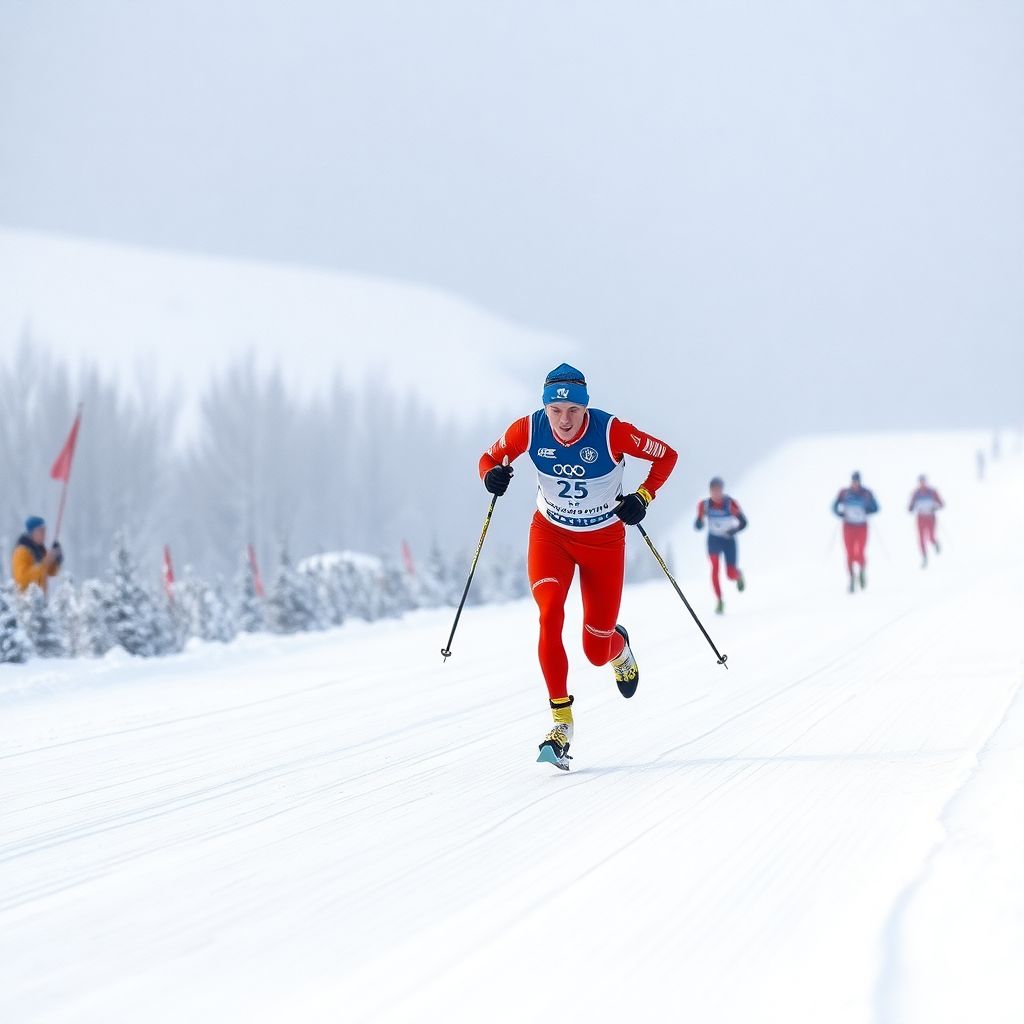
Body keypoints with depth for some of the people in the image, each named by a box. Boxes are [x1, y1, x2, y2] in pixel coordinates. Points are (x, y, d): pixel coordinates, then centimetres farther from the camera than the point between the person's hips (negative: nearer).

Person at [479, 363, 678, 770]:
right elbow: (489, 459, -1)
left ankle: (619, 646, 45)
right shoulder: (529, 430, -17)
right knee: (549, 614, -27)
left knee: (597, 652, 3)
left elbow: (666, 456, -10)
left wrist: (642, 497, -23)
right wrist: (493, 475, -24)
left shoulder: (611, 432, -23)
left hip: (604, 542, -1)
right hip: (551, 535, 1)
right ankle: (562, 724, -22)